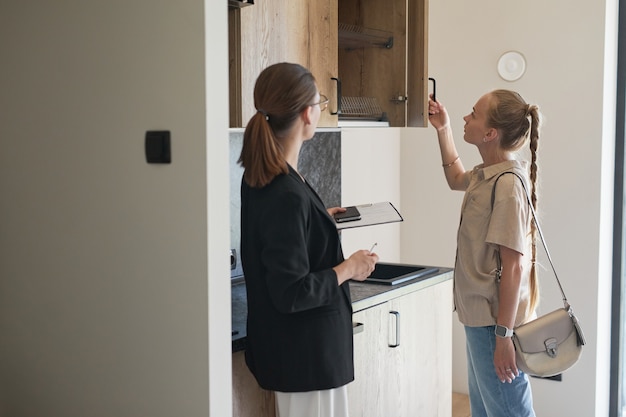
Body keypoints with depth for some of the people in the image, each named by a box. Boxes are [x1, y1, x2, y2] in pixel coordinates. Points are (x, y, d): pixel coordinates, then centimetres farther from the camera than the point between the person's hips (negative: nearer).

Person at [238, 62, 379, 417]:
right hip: (307, 351, -9)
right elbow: (292, 293, -26)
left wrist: (321, 217, 25)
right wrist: (349, 268, -13)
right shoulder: (287, 195, -27)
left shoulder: (260, 177, 2)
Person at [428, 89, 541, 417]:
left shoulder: (507, 185, -21)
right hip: (481, 317, 9)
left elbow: (513, 267, -22)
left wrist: (503, 337, -21)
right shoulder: (486, 174, 5)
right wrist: (443, 130, 20)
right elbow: (457, 179, 31)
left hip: (495, 323, -9)